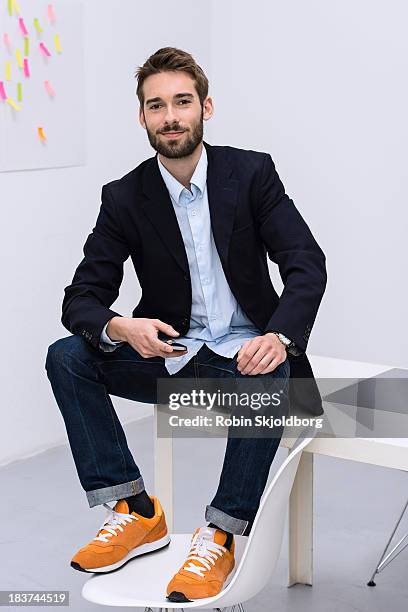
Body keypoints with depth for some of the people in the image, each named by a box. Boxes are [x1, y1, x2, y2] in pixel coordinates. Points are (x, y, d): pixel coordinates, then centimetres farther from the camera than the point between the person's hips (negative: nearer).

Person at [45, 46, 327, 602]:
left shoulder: (252, 172, -5)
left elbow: (307, 264, -13)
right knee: (66, 356, -18)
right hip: (168, 355, 3)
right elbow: (81, 300, -5)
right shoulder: (125, 197, -2)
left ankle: (218, 537, -20)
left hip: (246, 354, -2)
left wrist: (279, 336, -34)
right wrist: (121, 328, -31)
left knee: (270, 383, -36)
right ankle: (136, 513, -13)